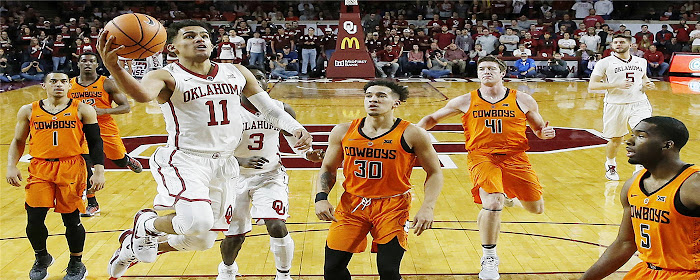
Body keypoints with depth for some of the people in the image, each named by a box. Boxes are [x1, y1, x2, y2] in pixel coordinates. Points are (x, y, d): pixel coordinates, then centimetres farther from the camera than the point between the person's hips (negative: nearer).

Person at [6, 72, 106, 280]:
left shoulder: (82, 110, 4)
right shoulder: (28, 111, 10)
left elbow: (95, 142, 4)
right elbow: (18, 141, 17)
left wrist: (99, 171, -4)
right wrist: (11, 166, 4)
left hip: (71, 169, -2)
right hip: (39, 169, 2)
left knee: (71, 219, 2)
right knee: (34, 219, -3)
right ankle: (41, 259, 25)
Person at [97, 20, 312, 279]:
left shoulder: (236, 73, 7)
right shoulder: (167, 77, -9)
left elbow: (270, 110, 12)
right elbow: (142, 94, -32)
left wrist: (297, 129, -6)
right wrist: (112, 66, -51)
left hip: (224, 164, 6)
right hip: (185, 161, -6)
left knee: (202, 241, 16)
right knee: (197, 221, -32)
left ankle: (133, 246, 42)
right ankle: (146, 224, 3)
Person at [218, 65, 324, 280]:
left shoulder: (282, 110, -5)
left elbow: (295, 139, 9)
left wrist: (309, 154, -12)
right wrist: (241, 161, -31)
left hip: (270, 175, 1)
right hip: (236, 177, 0)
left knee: (277, 227, -18)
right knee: (234, 235, 8)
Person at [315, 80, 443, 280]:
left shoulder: (411, 135, -8)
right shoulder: (343, 132, 0)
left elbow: (434, 172, -1)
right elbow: (328, 168, 10)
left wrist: (427, 208, -13)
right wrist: (321, 198, -6)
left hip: (393, 206, -2)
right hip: (351, 204, 3)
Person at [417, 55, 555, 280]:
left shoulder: (523, 101, 5)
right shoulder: (466, 102, 5)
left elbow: (538, 128, 16)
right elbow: (433, 118, 13)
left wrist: (544, 133, -8)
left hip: (514, 156, 3)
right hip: (481, 156, -2)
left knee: (536, 208, 4)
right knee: (492, 203, -25)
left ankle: (509, 192, 39)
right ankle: (489, 258, -4)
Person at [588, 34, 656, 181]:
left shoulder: (641, 61, 10)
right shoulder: (604, 63, -4)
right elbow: (592, 85, -8)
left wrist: (646, 84, 4)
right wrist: (616, 85, -18)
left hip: (639, 103, 2)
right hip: (616, 105, -2)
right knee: (616, 140, 11)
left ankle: (640, 168, -2)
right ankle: (610, 165, 40)